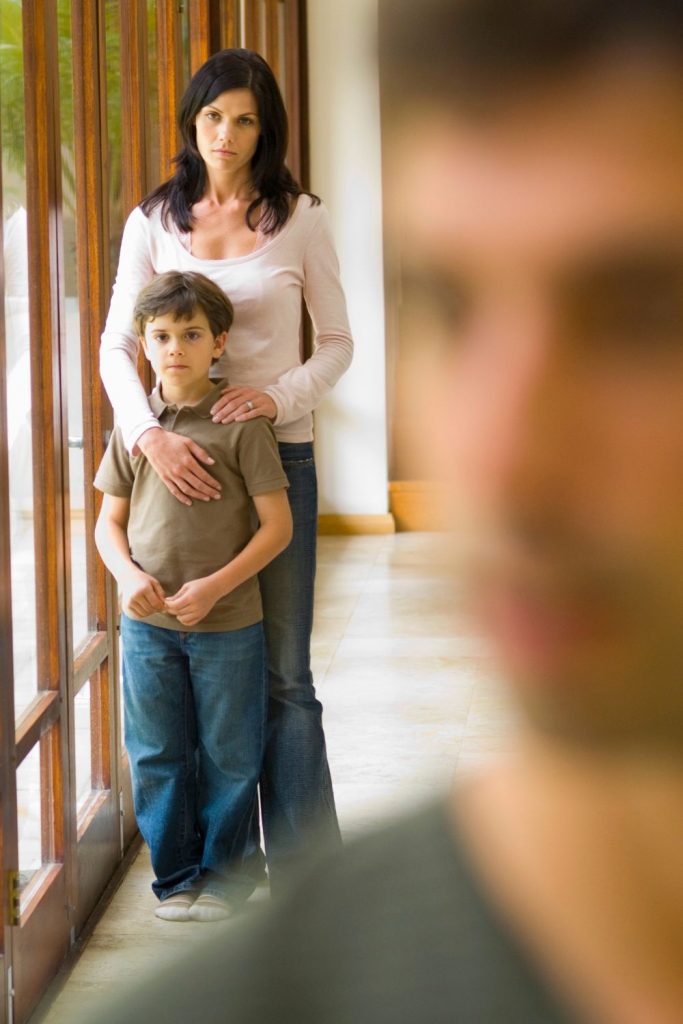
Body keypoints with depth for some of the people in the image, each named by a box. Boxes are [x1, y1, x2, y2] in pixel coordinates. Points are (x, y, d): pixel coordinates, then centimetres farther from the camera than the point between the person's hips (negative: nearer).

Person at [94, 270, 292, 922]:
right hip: (147, 624, 3)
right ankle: (177, 876, 24)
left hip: (228, 624, -3)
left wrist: (215, 586, -18)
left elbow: (277, 525, -9)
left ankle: (224, 867, 28)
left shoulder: (241, 423, -8)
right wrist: (129, 575, -11)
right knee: (156, 757, 10)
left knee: (229, 757, 10)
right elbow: (109, 522, 9)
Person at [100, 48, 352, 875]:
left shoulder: (299, 218, 1)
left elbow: (337, 341, 4)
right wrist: (151, 434, -19)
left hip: (277, 453, -2)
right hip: (184, 462, 2)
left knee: (283, 675, -1)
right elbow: (117, 345, -2)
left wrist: (278, 396, -15)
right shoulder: (154, 222, 4)